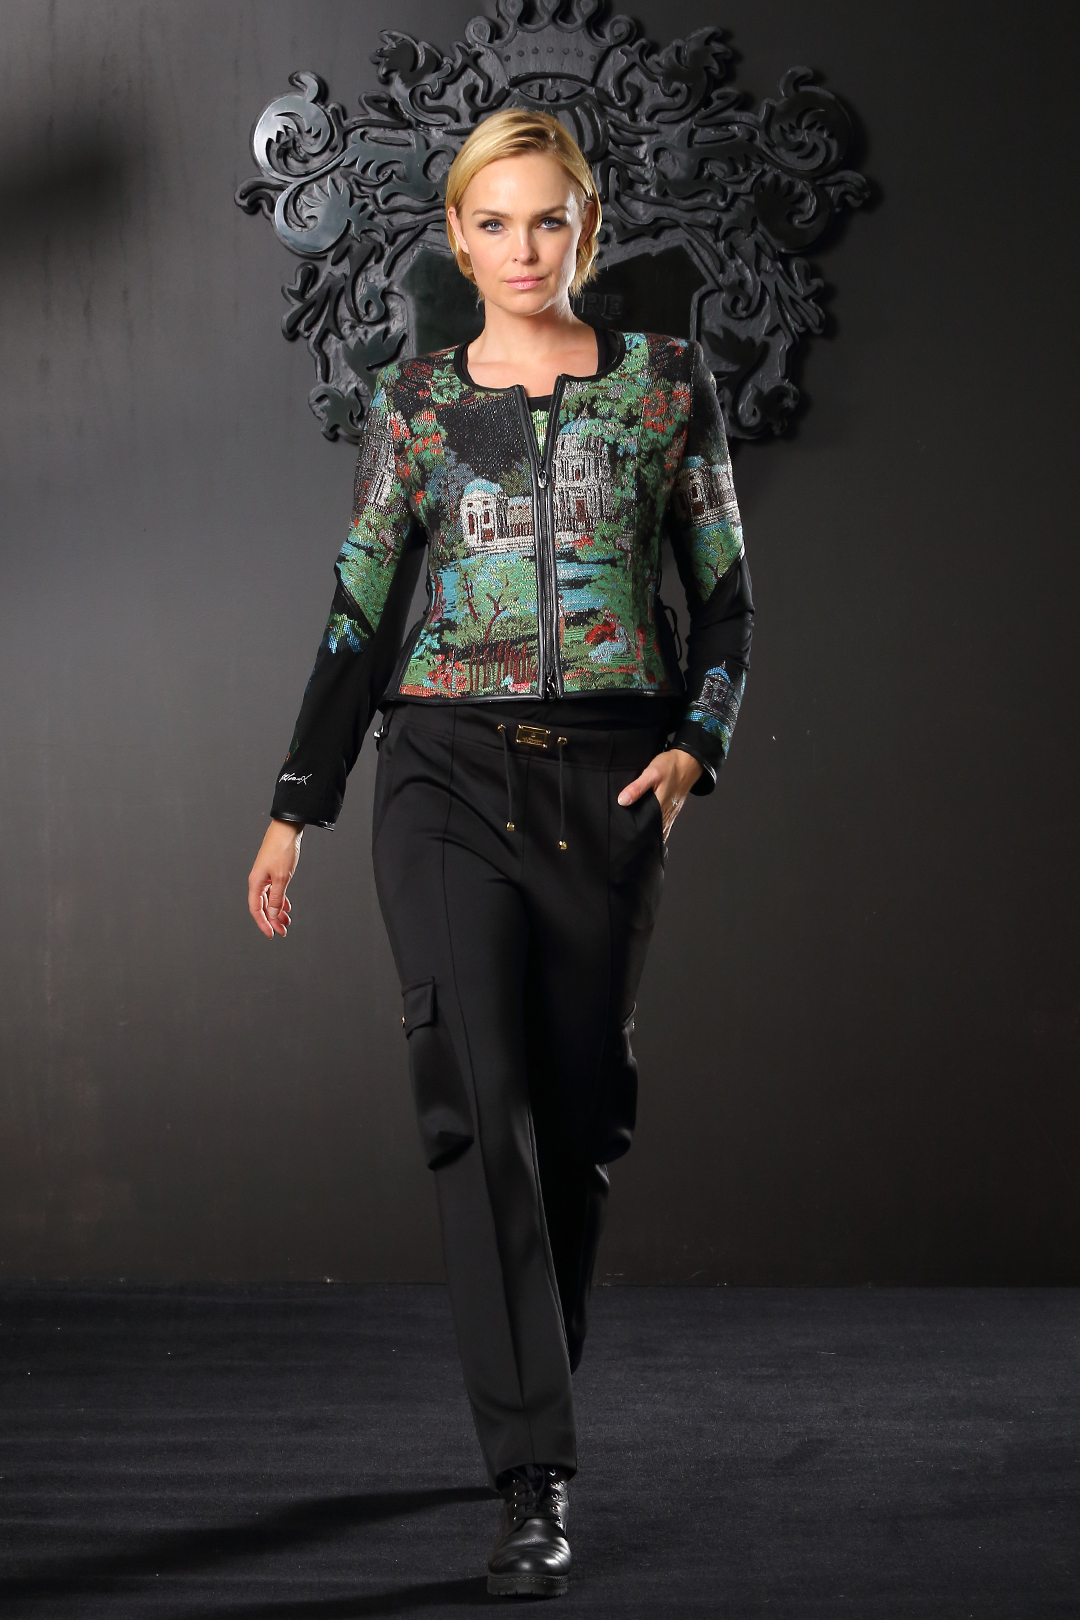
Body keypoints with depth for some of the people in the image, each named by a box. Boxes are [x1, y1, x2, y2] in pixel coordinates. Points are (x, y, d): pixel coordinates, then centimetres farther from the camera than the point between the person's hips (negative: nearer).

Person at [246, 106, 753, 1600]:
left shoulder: (666, 384, 6)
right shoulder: (416, 401, 6)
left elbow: (726, 593, 9)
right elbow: (361, 614, 8)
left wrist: (698, 745, -6)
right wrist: (296, 807, 5)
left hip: (608, 785, 1)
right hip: (449, 776, -1)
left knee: (578, 1109, 7)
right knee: (479, 1099, -13)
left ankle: (532, 1404, 29)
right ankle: (535, 1478, -14)